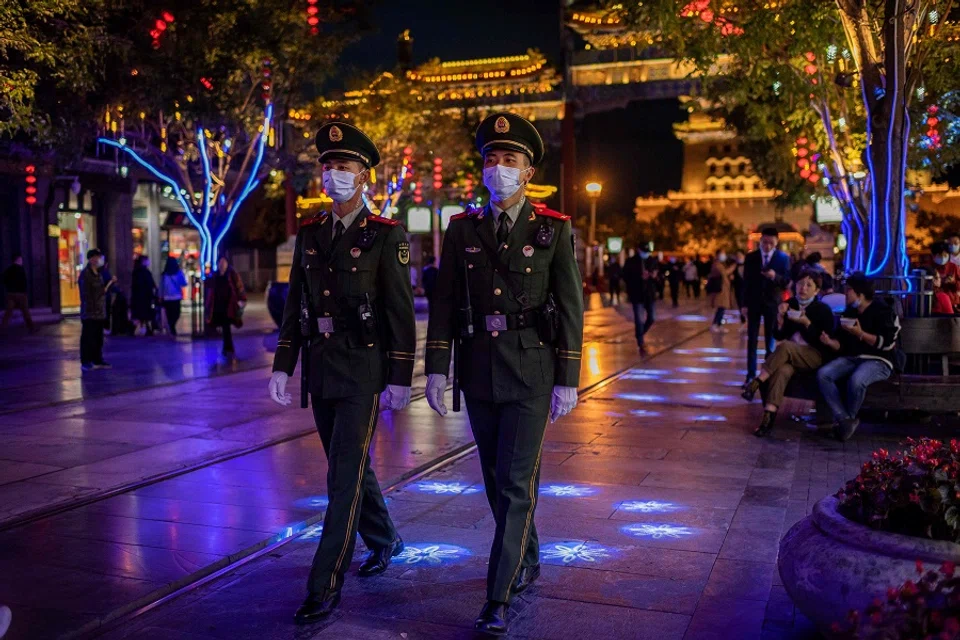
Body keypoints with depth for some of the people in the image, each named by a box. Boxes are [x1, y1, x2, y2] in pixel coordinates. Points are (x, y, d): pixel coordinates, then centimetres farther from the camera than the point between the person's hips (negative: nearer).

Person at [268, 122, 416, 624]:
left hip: (365, 370, -6)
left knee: (344, 475, -5)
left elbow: (401, 313, -9)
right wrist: (282, 367, 6)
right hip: (321, 368, 6)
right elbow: (295, 306, 11)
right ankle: (384, 541, 41)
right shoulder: (309, 234, 9)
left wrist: (400, 379, -12)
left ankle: (324, 586, 4)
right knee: (350, 467, 18)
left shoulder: (386, 236, -7)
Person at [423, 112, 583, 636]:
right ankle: (527, 562, 37)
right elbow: (445, 303, 4)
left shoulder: (554, 230, -4)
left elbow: (570, 308, -4)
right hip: (479, 370, 4)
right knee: (496, 478, 15)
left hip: (530, 370, -4)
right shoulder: (462, 230, 4)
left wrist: (568, 380, -8)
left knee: (517, 483, -5)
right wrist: (436, 369, -2)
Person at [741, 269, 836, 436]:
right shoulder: (789, 305, 10)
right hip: (790, 355, 3)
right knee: (782, 370, -34)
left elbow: (824, 342, -7)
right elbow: (778, 336, 9)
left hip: (816, 356, -3)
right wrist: (780, 317, -9)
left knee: (785, 346, -35)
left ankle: (757, 382, -30)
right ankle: (769, 416, -45)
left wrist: (807, 323, -17)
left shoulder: (823, 310, -1)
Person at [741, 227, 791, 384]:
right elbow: (746, 281, 2)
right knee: (752, 340, 1)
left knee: (771, 340, 4)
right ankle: (751, 374, 3)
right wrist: (745, 303, -2)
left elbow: (787, 281, -6)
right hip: (754, 302, 1)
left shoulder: (783, 258, -3)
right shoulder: (750, 257, 1)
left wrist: (775, 276, -27)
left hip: (772, 303, -1)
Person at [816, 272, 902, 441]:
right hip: (852, 358, 7)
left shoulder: (882, 311, -4)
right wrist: (830, 342, -4)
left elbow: (887, 343, -14)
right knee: (823, 374, -21)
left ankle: (850, 418, -9)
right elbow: (843, 344, 18)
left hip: (879, 361, -7)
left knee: (855, 380, -37)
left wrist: (860, 334, -20)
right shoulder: (849, 312, 17)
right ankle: (843, 419, -24)